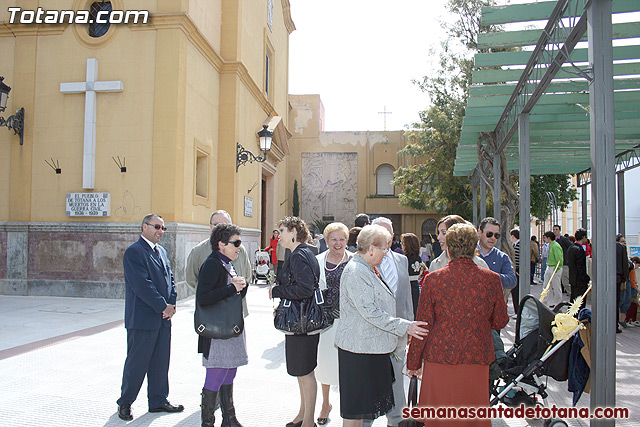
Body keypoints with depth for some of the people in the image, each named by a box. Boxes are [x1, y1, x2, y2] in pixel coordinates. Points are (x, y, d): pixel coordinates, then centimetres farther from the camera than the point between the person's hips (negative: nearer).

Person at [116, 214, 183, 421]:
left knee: (161, 362, 13)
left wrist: (172, 304, -1)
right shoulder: (134, 252, -11)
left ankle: (158, 401, 25)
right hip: (142, 318, -8)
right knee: (137, 362, 2)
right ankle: (125, 402, 20)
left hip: (163, 318, 8)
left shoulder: (161, 251, 16)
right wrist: (163, 307, -15)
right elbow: (142, 285, -18)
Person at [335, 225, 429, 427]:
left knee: (365, 401, 15)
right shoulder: (355, 272, -19)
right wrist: (404, 326, -18)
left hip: (373, 344, 10)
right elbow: (370, 312, -23)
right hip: (359, 348, -10)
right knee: (355, 403, -1)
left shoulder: (370, 269, 14)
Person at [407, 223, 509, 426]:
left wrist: (413, 363, 6)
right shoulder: (492, 279, -4)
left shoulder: (433, 279, -7)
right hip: (477, 358, 1)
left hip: (439, 357, -1)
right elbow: (500, 322, 6)